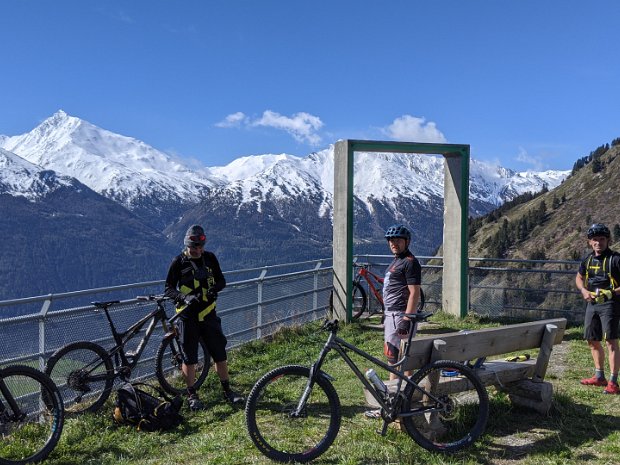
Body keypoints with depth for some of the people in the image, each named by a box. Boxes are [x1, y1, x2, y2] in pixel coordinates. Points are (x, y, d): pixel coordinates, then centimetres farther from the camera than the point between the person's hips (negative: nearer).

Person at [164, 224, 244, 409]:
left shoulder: (210, 258, 3)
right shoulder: (179, 262, -5)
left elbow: (221, 280, 9)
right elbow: (169, 288, -4)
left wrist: (214, 288, -13)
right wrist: (183, 297, -22)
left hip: (208, 314, 3)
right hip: (188, 316, -2)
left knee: (220, 353, 6)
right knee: (189, 357, 4)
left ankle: (227, 390, 19)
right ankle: (192, 395, 18)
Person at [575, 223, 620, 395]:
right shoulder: (588, 260, 9)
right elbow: (579, 277, 23)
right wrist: (584, 291, 4)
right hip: (592, 303, 7)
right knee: (592, 341, 13)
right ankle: (599, 376, 27)